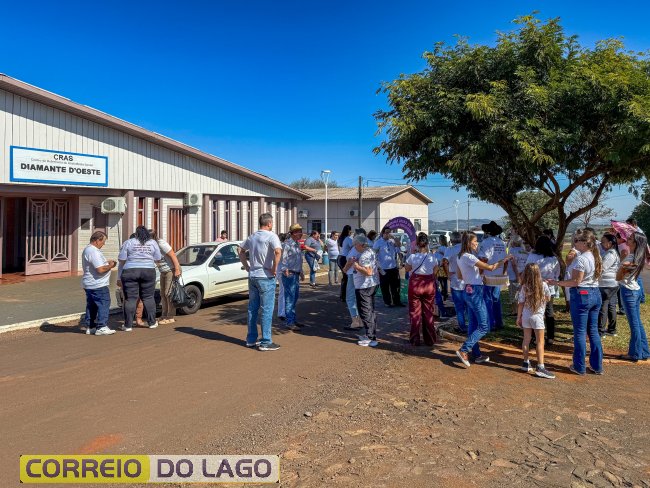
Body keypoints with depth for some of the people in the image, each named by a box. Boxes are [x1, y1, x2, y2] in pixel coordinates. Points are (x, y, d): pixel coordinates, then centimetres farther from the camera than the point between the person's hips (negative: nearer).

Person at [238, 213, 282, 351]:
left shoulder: (252, 237, 11)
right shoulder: (271, 236, -12)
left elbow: (241, 252, 20)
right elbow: (278, 252, -28)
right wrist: (274, 269, -18)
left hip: (252, 276, 7)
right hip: (266, 277, -7)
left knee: (252, 308, 14)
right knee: (267, 310, -1)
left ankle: (251, 339, 22)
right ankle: (266, 342, 3)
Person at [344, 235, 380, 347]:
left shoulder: (364, 255, -20)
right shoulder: (370, 252, 12)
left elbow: (368, 272, -29)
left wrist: (356, 265, -20)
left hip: (364, 287, -10)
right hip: (372, 284, 10)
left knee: (365, 312, -3)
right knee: (371, 310, 17)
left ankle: (371, 339, 0)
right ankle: (371, 335, 28)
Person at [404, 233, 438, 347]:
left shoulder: (412, 256, -15)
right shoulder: (433, 257, -10)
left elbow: (407, 268, 3)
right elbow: (435, 271, 5)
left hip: (415, 284, -2)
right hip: (429, 284, 2)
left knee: (415, 312, 10)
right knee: (428, 312, 15)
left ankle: (415, 339, 14)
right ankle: (430, 339, 21)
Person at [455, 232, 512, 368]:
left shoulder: (461, 257, 10)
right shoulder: (468, 257, -19)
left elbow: (459, 276, 20)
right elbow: (490, 267, -18)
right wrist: (504, 260, -7)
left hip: (469, 290, 10)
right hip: (475, 291, -10)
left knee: (474, 325, 14)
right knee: (484, 326, -5)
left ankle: (477, 354, 21)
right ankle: (464, 350, -8)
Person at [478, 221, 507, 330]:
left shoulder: (486, 242, -14)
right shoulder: (502, 243, 6)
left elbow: (483, 260, -21)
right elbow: (505, 260, 12)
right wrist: (502, 272, 22)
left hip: (487, 276, -6)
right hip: (498, 276, 6)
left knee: (488, 301, 1)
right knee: (496, 300, 16)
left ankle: (490, 324, 4)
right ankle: (498, 322, 22)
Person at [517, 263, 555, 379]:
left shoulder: (524, 287, -5)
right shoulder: (543, 285, -9)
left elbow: (521, 303, -2)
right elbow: (548, 299, 6)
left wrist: (518, 317, 7)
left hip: (526, 315, 3)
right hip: (537, 316, -3)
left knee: (526, 339, 12)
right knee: (540, 341, 1)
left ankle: (526, 363, 20)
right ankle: (540, 367, -2)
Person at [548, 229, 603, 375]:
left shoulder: (580, 259, -17)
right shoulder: (596, 257, 10)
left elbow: (576, 282, -19)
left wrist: (556, 282, -12)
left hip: (581, 295, -8)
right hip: (595, 294, 8)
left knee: (580, 332, 2)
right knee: (593, 331, 15)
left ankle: (579, 367, 10)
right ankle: (597, 366, 20)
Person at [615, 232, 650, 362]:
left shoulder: (629, 259, -21)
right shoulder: (639, 256, 3)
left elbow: (618, 278, -17)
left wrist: (622, 267, -35)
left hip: (628, 292, -9)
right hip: (636, 290, 9)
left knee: (634, 324, 0)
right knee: (638, 323, 15)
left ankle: (635, 354, 10)